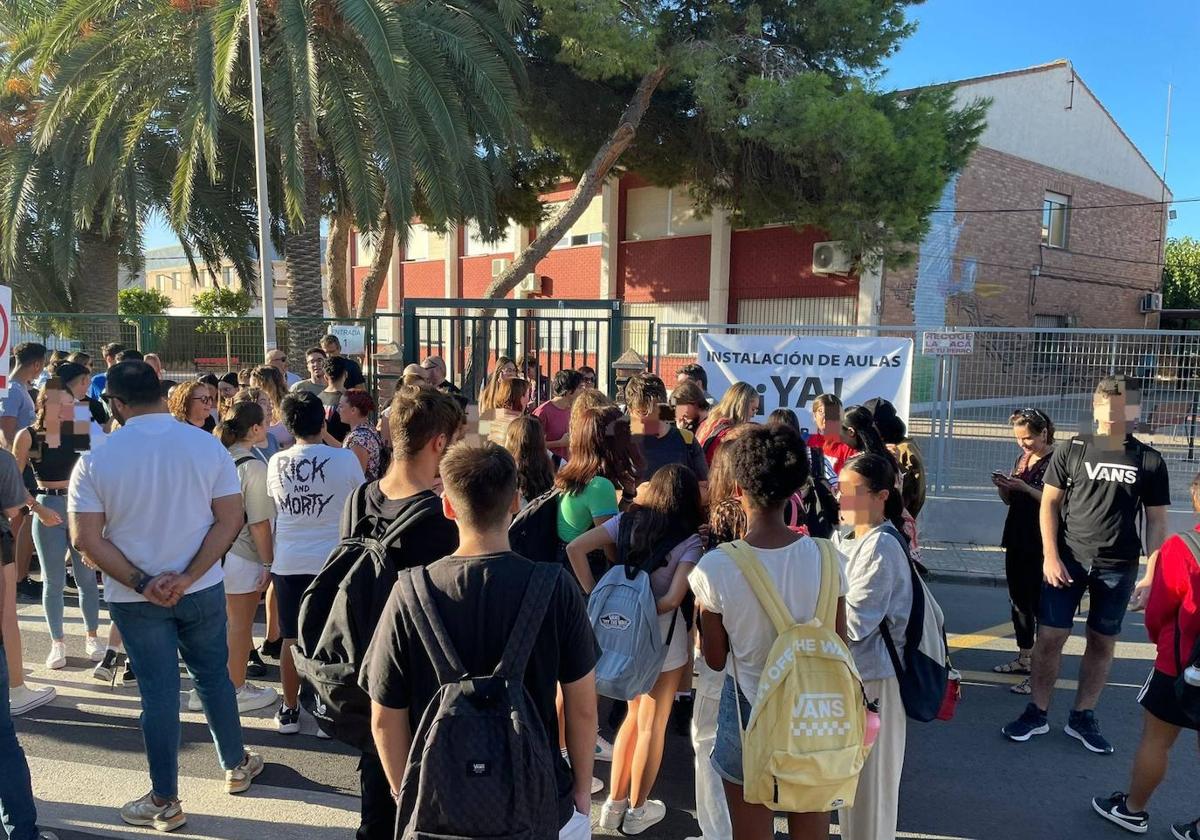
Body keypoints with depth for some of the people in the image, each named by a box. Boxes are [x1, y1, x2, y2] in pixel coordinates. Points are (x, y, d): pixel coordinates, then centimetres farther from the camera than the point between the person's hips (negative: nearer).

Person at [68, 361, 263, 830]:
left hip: (134, 598, -1)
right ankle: (236, 766, 36)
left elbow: (87, 538, -13)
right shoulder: (208, 446, -8)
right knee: (213, 677, 19)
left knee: (158, 693, 8)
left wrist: (142, 583, -13)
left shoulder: (96, 460, -12)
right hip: (202, 591, 1)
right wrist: (188, 577, -12)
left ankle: (165, 803, 21)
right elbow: (230, 519, -10)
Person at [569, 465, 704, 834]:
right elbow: (673, 598, -23)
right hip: (662, 637, -5)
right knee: (652, 725, 12)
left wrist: (595, 595, -2)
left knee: (634, 715, 23)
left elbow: (575, 548, -5)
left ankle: (614, 803, 29)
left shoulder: (626, 520, 0)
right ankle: (637, 810, 26)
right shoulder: (690, 540, -12)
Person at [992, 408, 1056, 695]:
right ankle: (1024, 658, 28)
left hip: (1042, 544, -8)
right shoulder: (1022, 459, 13)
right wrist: (1002, 486, -1)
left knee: (1040, 604, -7)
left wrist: (1025, 487, -24)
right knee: (1018, 601, 15)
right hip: (1017, 540, 8)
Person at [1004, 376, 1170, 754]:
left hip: (1118, 567, 1)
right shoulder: (1071, 451, -1)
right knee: (1050, 637, 0)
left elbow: (1156, 521, 5)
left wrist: (1152, 574, -2)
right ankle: (1037, 713, 14)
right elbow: (1049, 503, 1)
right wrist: (1050, 557, -7)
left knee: (1102, 643, 10)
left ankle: (1082, 717, 24)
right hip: (1068, 560, -1)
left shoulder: (1149, 461, 2)